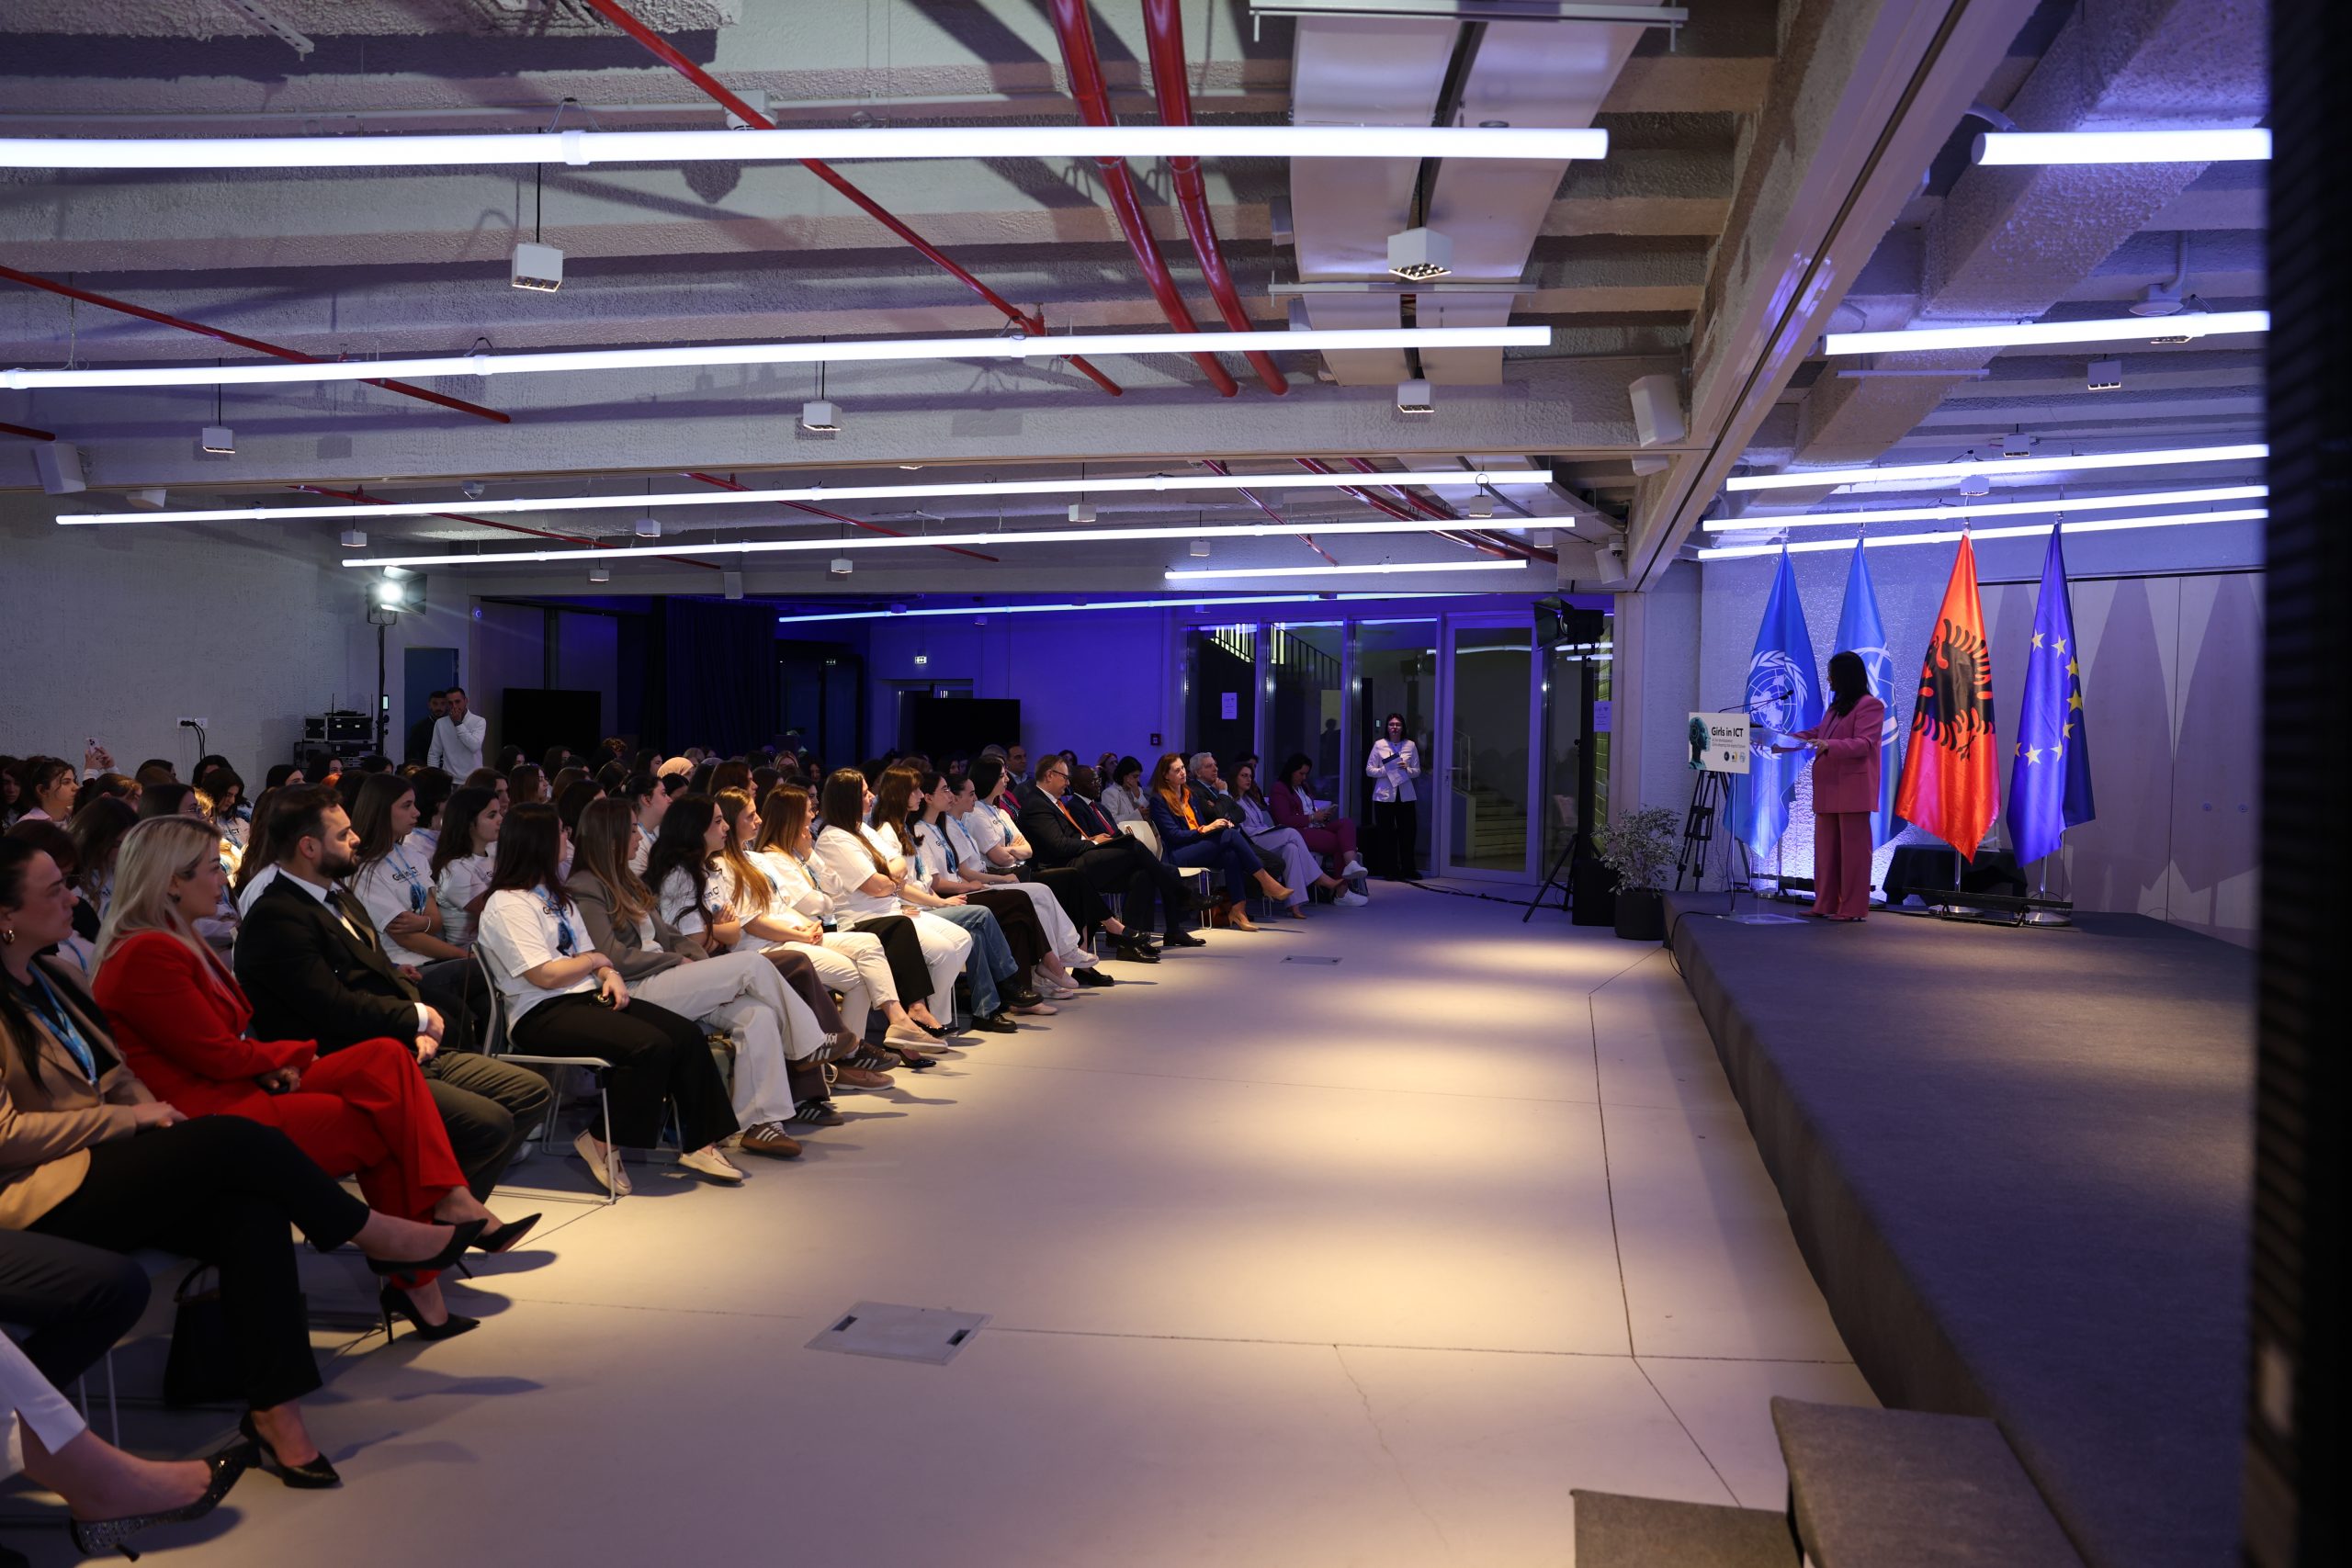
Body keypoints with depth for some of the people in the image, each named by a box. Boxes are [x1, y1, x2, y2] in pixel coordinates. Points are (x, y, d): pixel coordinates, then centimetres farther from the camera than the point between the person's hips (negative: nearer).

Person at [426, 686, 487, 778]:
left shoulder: (479, 721, -3)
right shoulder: (440, 723, 4)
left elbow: (474, 746, -19)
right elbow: (434, 754, 7)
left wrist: (458, 723, -15)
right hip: (449, 778, 2)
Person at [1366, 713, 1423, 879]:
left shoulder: (1410, 745, 7)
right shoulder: (1379, 745, 2)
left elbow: (1417, 771, 10)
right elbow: (1369, 770, 2)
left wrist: (1407, 769, -10)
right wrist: (1385, 770, -13)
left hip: (1406, 795, 2)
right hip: (1384, 795, -2)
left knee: (1409, 831, 2)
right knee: (1387, 834, 0)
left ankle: (1408, 869, 13)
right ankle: (1390, 870, 10)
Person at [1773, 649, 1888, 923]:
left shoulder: (1870, 705, -8)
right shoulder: (1837, 705, 22)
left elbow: (1863, 744, -18)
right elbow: (1817, 733, 26)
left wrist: (1830, 746, -32)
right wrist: (1785, 741, 16)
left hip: (1852, 788, -9)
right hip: (1829, 788, 9)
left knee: (1852, 848, -6)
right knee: (1826, 847, 8)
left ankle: (1853, 908, -3)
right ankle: (1826, 904, 12)